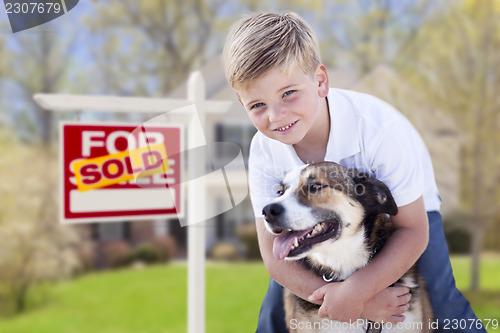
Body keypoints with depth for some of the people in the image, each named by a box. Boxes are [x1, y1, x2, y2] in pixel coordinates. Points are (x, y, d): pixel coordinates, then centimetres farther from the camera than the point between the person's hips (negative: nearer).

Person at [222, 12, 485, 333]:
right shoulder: (264, 152, -25)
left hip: (401, 211, -2)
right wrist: (347, 298, -38)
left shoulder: (379, 128, -37)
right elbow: (274, 253, -23)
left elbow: (413, 230, -29)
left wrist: (355, 290, -41)